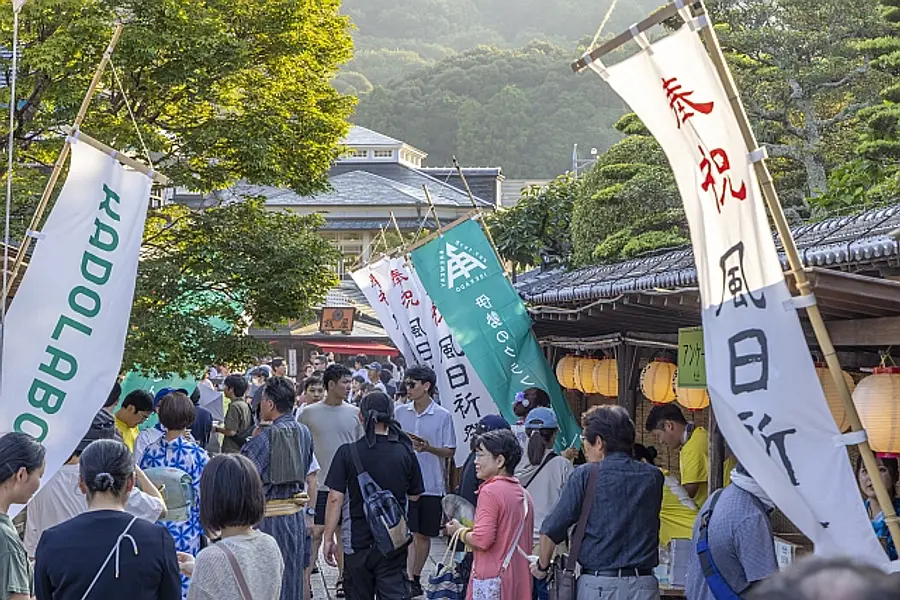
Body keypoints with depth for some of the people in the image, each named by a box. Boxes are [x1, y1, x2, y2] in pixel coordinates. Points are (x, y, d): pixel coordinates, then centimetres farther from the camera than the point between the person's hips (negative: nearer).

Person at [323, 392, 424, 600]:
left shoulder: (347, 453, -9)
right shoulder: (404, 453, -4)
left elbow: (335, 498, -10)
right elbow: (414, 496, 6)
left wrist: (329, 538, -4)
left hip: (358, 540, 0)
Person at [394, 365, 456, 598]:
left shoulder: (443, 416, -3)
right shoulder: (400, 412, 4)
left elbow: (450, 452, -1)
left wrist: (428, 448, -17)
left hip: (432, 485, 0)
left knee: (424, 535, 10)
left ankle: (415, 577, 24)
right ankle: (407, 579, -8)